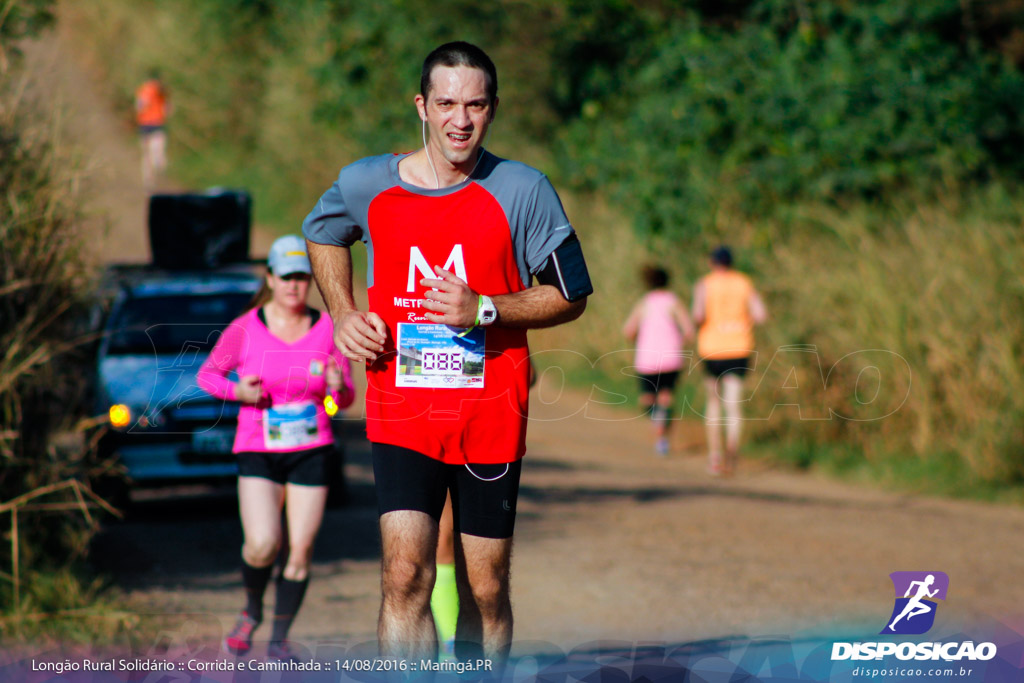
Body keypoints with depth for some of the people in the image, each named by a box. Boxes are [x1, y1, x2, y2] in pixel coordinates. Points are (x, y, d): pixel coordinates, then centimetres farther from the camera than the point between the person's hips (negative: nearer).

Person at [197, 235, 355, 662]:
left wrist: (338, 387, -17)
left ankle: (279, 639, 14)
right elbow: (207, 374, 8)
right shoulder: (245, 330, -3)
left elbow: (346, 399, 7)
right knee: (262, 544, -17)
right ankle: (251, 610, 14)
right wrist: (237, 391, -12)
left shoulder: (327, 329, 1)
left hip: (312, 452, 2)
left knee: (300, 551, -1)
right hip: (257, 451, -2)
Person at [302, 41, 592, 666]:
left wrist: (484, 309, -13)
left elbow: (570, 297, 2)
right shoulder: (365, 185, 1)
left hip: (490, 415, 0)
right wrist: (343, 315, 10)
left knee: (485, 591, 7)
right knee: (405, 573, -16)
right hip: (401, 410, 0)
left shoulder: (523, 190, -4)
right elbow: (322, 234, 25)